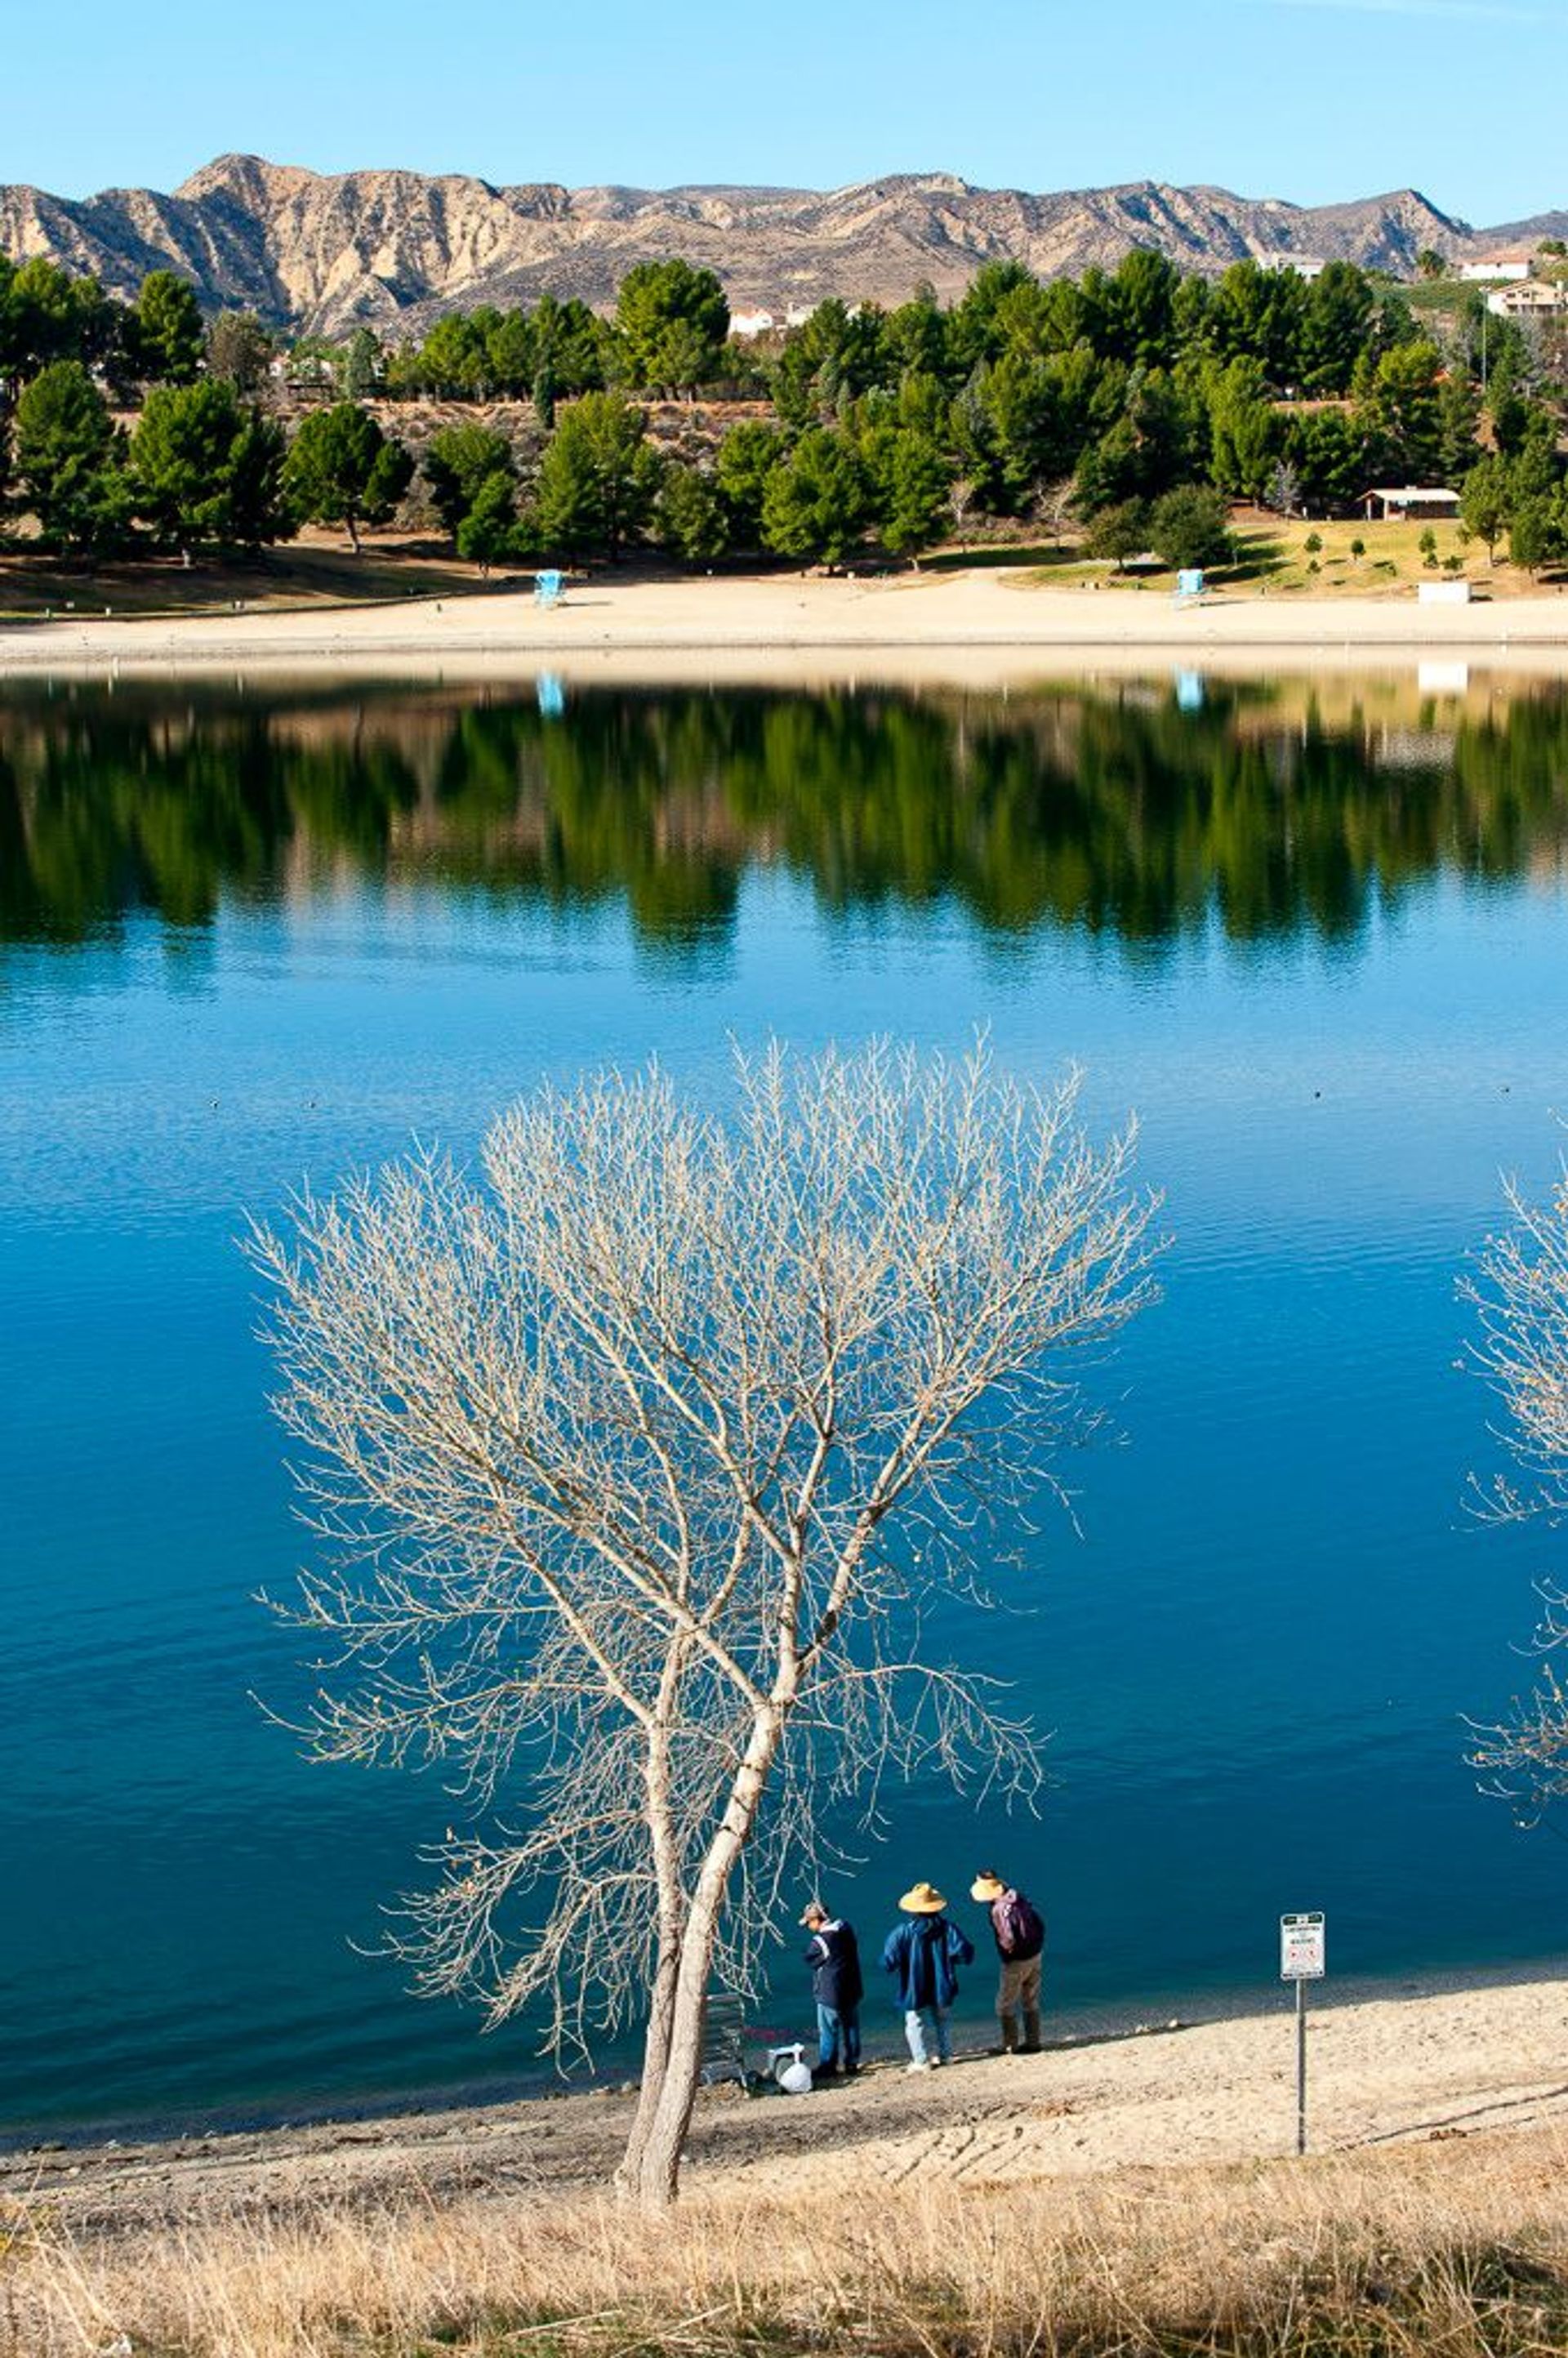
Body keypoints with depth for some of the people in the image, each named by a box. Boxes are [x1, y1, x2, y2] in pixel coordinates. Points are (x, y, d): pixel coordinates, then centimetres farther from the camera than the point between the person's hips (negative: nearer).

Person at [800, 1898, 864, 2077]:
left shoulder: (819, 1941, -23)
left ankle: (827, 2067, 11)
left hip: (830, 1994, -7)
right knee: (851, 2027, 16)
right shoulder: (846, 1929, -1)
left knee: (828, 2032, 5)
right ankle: (851, 2063, 25)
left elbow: (810, 1960, -8)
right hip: (853, 1991, 7)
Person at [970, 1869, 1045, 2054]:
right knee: (1031, 2003, 19)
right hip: (1034, 1956, 8)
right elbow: (1039, 1925, 6)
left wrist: (1006, 1949, -5)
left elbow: (1008, 1940, -26)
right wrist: (1037, 1945, 13)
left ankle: (1011, 2046, 10)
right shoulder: (1019, 1899, 0)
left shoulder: (998, 1910, -23)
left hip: (1016, 1962, -8)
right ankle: (1032, 2043, 24)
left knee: (1005, 2006, 7)